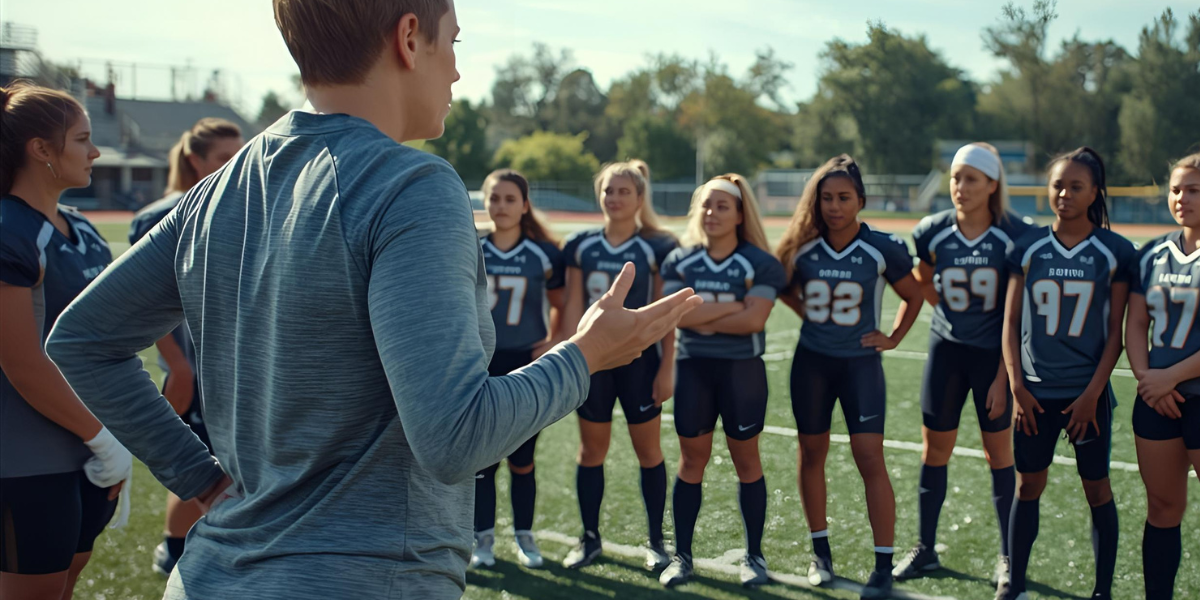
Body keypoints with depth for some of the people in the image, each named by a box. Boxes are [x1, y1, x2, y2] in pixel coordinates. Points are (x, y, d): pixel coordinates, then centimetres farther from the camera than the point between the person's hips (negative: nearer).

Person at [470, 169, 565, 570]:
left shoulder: (544, 255, 0)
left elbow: (560, 306, 12)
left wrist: (556, 342, -2)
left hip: (528, 368, 0)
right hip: (481, 367, 0)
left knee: (522, 460, 5)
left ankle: (524, 536, 19)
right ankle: (483, 538, 14)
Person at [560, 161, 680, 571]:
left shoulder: (656, 248, -4)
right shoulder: (580, 246, 4)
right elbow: (573, 308, 5)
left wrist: (666, 368, -7)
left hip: (640, 359, -2)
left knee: (648, 449, 4)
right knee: (591, 449, 8)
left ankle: (655, 541, 15)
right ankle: (589, 538, 20)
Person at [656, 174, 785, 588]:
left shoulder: (759, 264, -5)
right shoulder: (679, 261, 4)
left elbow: (754, 320, -17)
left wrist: (703, 318, -12)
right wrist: (731, 307, -15)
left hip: (742, 370, -2)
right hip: (692, 368, 2)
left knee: (746, 461, 7)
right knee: (691, 461, 7)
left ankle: (754, 556, 18)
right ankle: (681, 555, 15)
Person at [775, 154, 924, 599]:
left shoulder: (882, 249, -10)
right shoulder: (801, 248, -5)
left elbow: (914, 296, 6)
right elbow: (784, 288, 15)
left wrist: (893, 338, -2)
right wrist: (809, 314, 2)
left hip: (861, 362, -3)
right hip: (812, 361, 3)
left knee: (870, 459, -8)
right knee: (812, 453, 10)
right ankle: (821, 553, 25)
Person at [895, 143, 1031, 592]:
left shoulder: (1014, 236, -14)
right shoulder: (933, 232, -6)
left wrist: (1003, 374, -14)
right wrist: (956, 316, 6)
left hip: (995, 353, -2)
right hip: (947, 350, 3)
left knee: (999, 453, 5)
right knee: (935, 450, 7)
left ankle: (1008, 556, 17)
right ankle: (925, 551, 20)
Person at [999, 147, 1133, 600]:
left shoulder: (1114, 252, -2)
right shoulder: (1029, 247, 2)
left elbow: (1116, 331, -2)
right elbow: (1011, 321, 4)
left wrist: (1092, 393, -8)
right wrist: (1016, 386, -3)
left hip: (1087, 392, -1)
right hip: (1035, 389, 2)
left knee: (1097, 487, 6)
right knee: (1027, 485, 8)